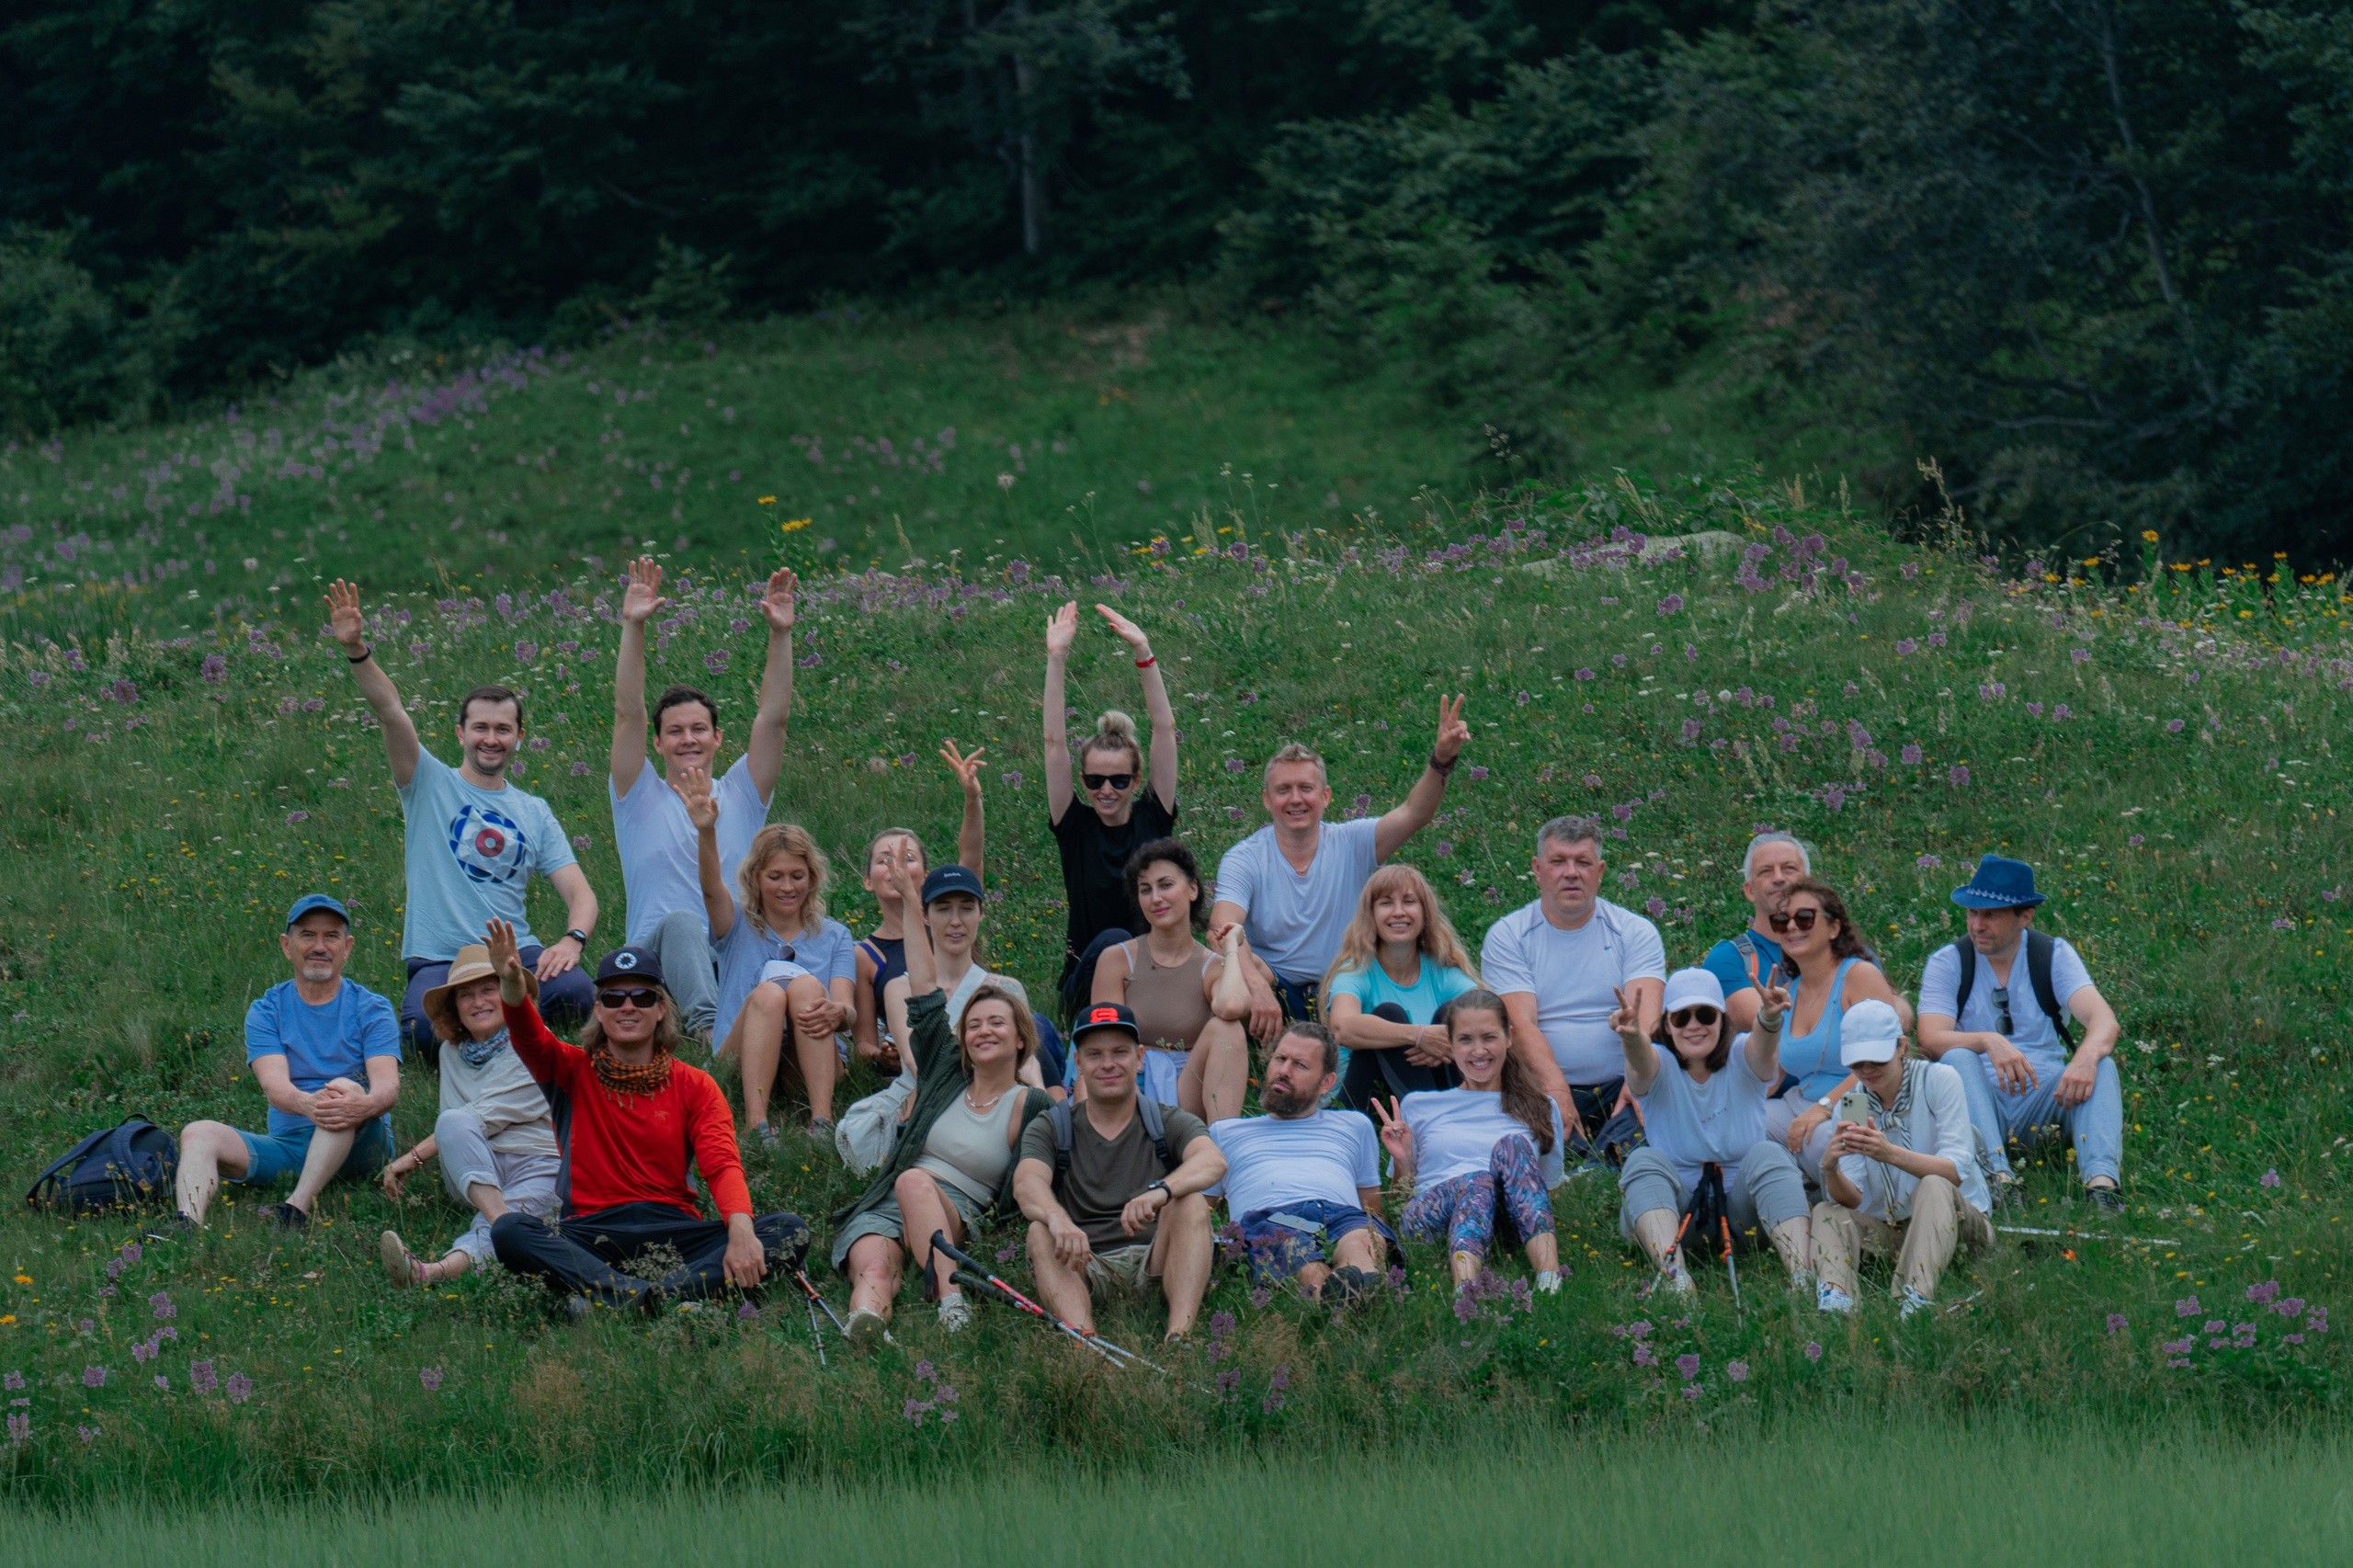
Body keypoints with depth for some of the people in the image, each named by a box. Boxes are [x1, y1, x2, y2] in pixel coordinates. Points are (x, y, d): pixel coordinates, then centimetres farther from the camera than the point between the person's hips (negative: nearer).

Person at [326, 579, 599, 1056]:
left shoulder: (534, 812, 15)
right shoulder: (431, 784, 7)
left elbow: (580, 894, 8)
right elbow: (391, 712, -9)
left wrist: (572, 941, -15)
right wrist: (356, 650, -25)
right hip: (439, 960, -2)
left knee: (574, 991, -30)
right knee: (430, 1033, -33)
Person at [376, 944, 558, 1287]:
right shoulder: (452, 1052, 16)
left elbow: (488, 1116, -11)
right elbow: (453, 1126, 14)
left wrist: (414, 1157, -13)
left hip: (537, 1167, -4)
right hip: (472, 1174, 4)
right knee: (453, 1122, -29)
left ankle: (437, 1271, -68)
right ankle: (502, 1220, -49)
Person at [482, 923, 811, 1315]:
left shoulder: (695, 1087, 11)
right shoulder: (574, 1070, 12)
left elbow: (722, 1165, -4)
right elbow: (529, 1038, -10)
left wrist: (740, 1231, -26)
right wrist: (512, 985, -33)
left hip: (674, 1230, 1)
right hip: (592, 1232, -1)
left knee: (791, 1231, -24)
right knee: (508, 1230, -30)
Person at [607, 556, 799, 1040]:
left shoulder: (740, 797, 20)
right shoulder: (641, 798, 14)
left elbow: (773, 717, 10)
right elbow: (628, 713, 2)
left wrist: (780, 634, -2)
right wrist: (633, 627, -8)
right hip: (655, 960, -3)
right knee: (681, 923, -39)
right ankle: (705, 1022, -64)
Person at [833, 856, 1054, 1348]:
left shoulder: (1031, 1106, 10)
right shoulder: (947, 1076, 20)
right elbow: (925, 995, 19)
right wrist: (912, 907, 17)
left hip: (959, 1217, -3)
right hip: (882, 1210, 3)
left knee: (915, 1181, -37)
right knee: (874, 1268, -32)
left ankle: (951, 1302, -54)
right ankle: (863, 1326, -66)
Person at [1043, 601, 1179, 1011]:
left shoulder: (1153, 819, 4)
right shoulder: (1075, 828, 2)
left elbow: (1164, 729, -1)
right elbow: (1054, 742, -4)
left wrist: (1143, 653, -7)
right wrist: (1056, 659, -9)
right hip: (1087, 982, -2)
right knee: (1111, 943, -32)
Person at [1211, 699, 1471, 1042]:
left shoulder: (1350, 844, 1)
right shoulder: (1244, 859, -6)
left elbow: (1413, 814, -14)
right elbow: (1224, 927, -23)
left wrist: (1442, 759, -34)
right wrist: (1257, 984, -43)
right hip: (1275, 989, -2)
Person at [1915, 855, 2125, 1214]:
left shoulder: (2055, 955, 3)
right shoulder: (1948, 963, 1)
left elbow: (2105, 1020, -14)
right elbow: (1930, 1041, -16)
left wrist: (2087, 1055, -38)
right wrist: (1988, 1042, -37)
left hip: (2044, 1098, 1)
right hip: (1980, 1099, -1)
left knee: (2101, 1063, -25)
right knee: (1957, 1058, -30)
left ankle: (2101, 1179, -47)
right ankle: (1996, 1174, -50)